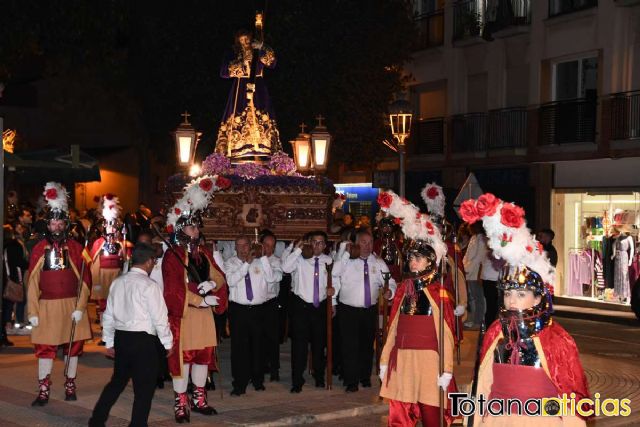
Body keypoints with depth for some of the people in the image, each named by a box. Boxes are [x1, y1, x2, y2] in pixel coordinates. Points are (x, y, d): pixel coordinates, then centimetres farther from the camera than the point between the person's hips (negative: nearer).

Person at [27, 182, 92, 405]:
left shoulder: (75, 248, -1)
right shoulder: (39, 249, 0)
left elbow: (85, 280, -2)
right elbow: (32, 282, -1)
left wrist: (80, 307, -10)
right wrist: (33, 311, -5)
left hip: (72, 305, 0)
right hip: (47, 307, 0)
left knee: (73, 346, 9)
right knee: (45, 348, 2)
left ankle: (70, 385, 23)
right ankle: (43, 391, 10)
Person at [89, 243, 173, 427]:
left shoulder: (117, 282, 6)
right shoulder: (149, 285, -12)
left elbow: (108, 315, 12)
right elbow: (160, 318, -11)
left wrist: (109, 342, 21)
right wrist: (168, 343, 1)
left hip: (120, 337, 7)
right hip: (143, 340, -7)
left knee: (117, 381, 21)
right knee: (144, 388, 5)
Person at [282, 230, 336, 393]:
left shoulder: (328, 261, 4)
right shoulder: (300, 259, -5)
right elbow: (286, 268, -23)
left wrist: (333, 291, 5)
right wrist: (297, 250, -23)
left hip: (321, 307, 3)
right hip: (301, 305, -3)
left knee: (319, 343, 14)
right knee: (299, 343, -4)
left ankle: (319, 377, 30)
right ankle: (297, 381, 5)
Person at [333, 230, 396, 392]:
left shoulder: (378, 263, 6)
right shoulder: (347, 260, -5)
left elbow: (390, 282, 7)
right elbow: (334, 273, -22)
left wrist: (390, 291, -15)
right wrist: (346, 253, -22)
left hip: (370, 310, 4)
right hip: (349, 310, -4)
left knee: (367, 345, 16)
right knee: (350, 346, -4)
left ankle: (365, 377, 32)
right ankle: (351, 382, 5)